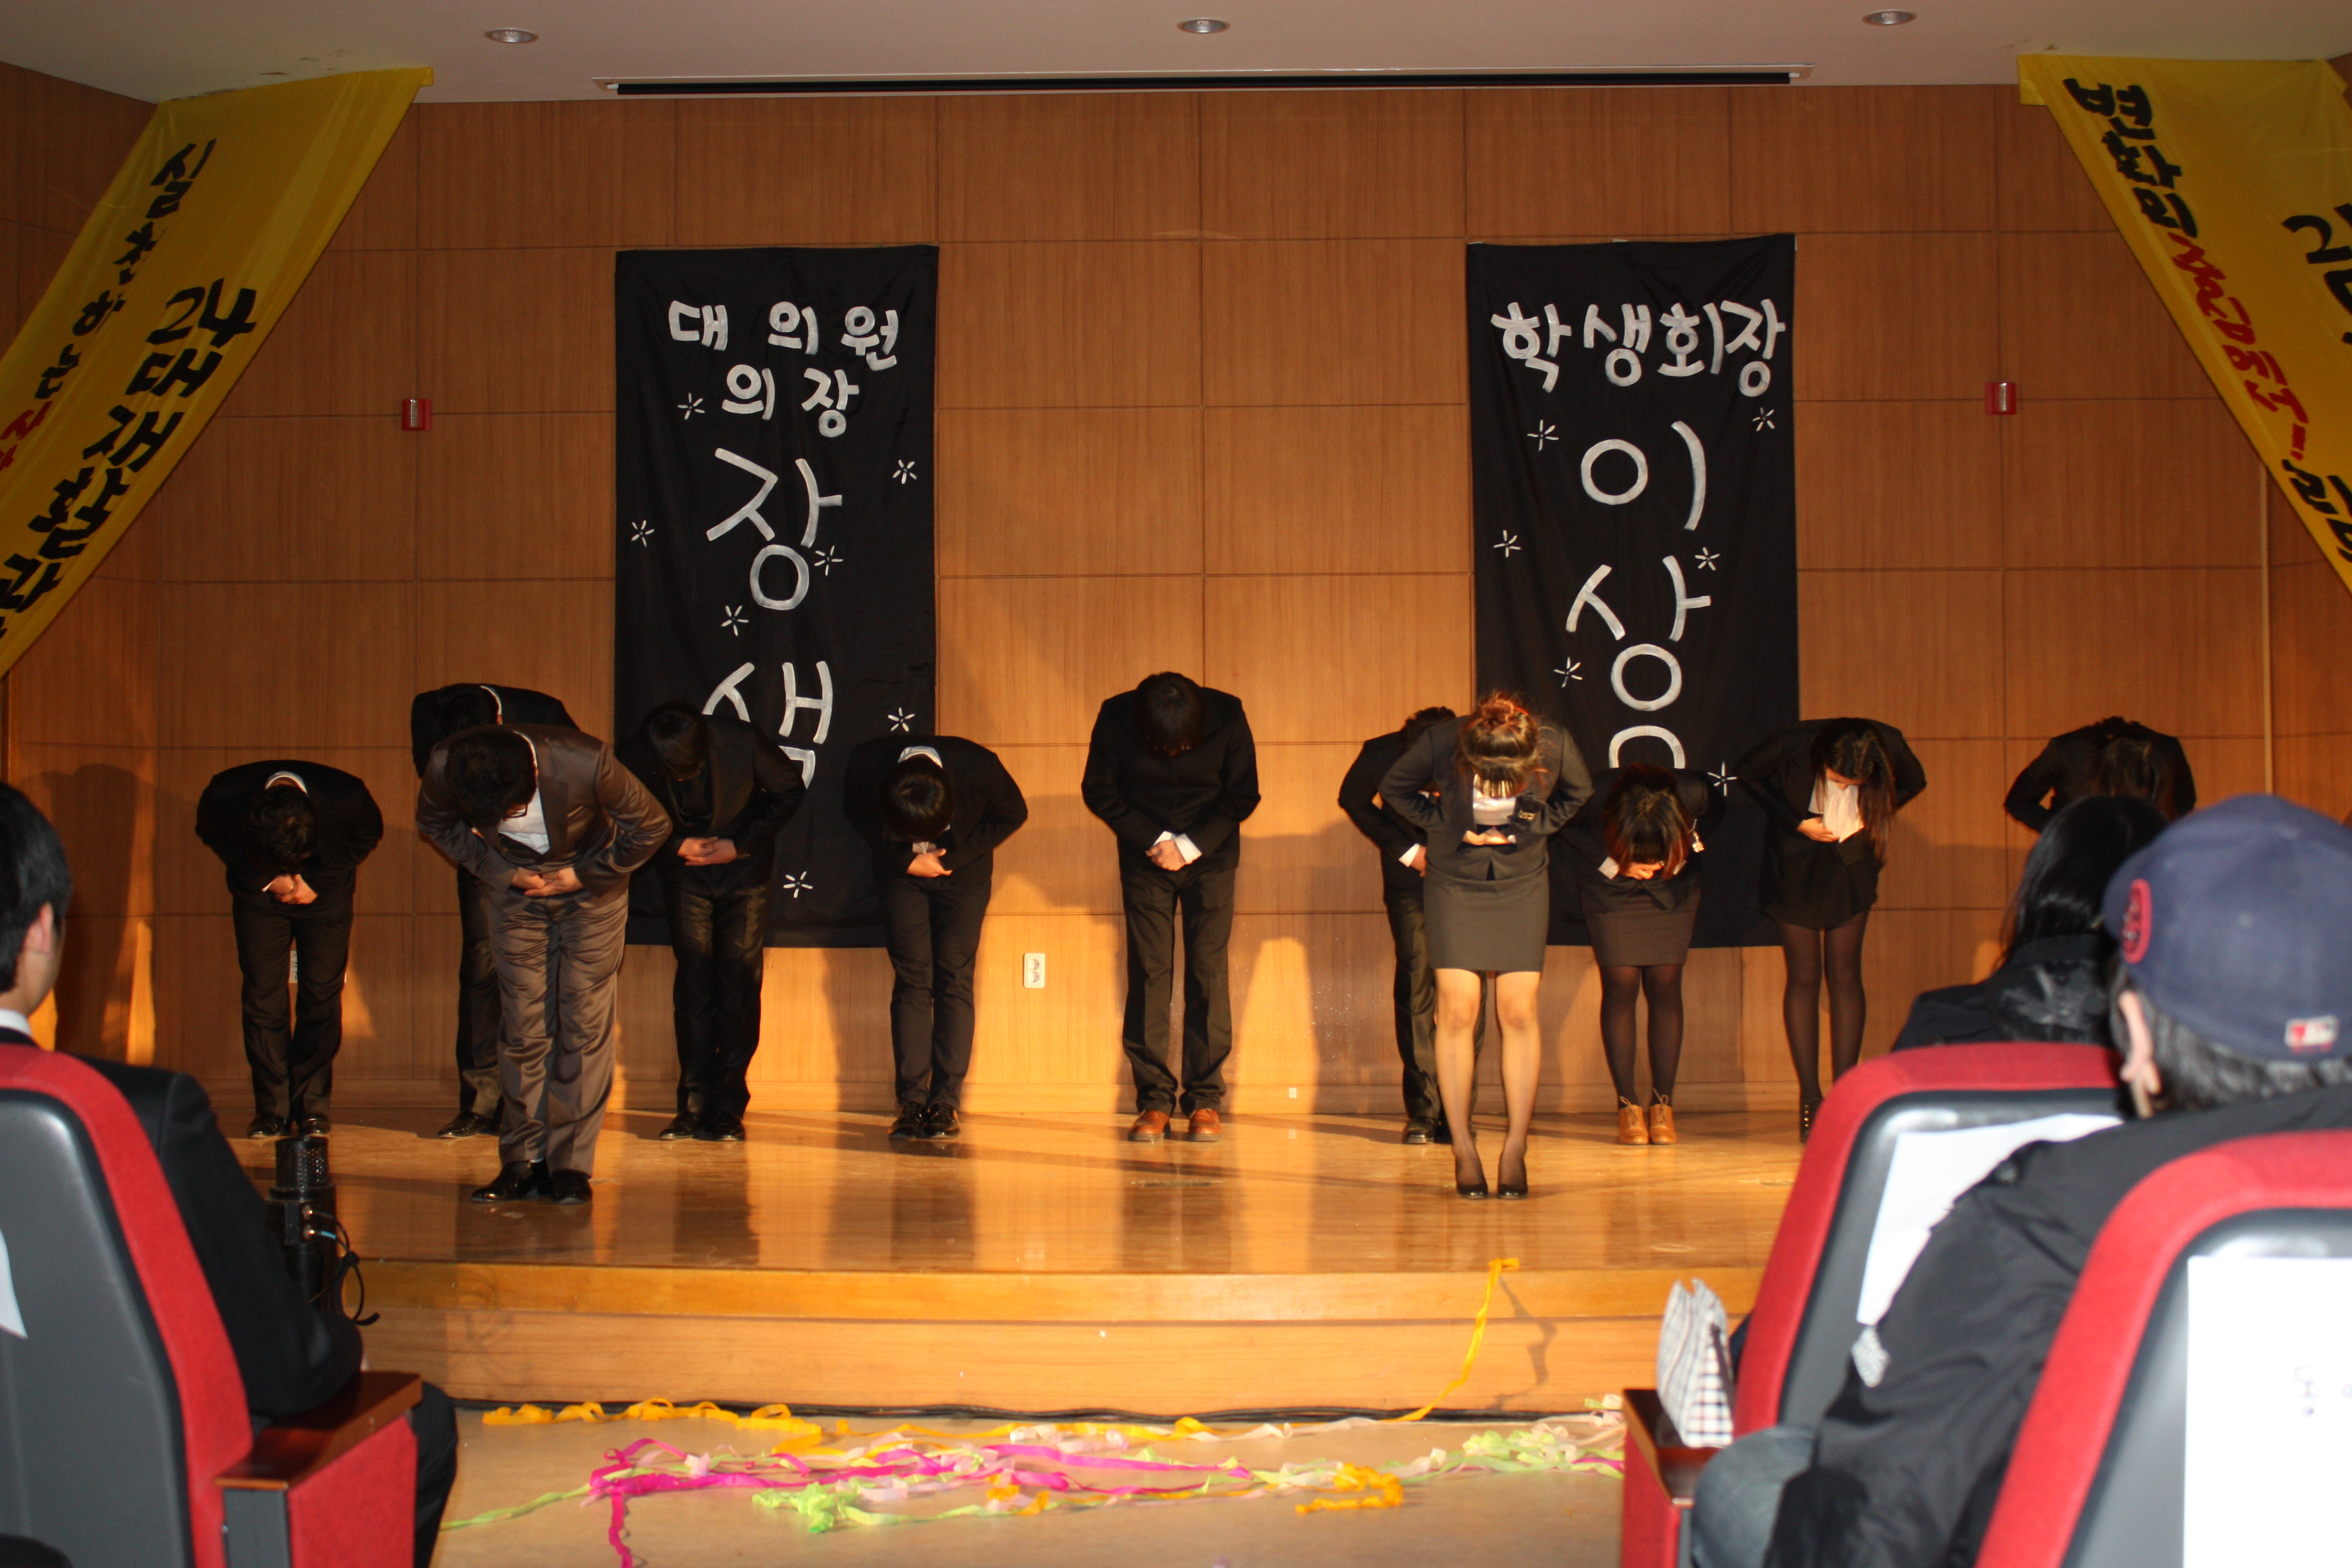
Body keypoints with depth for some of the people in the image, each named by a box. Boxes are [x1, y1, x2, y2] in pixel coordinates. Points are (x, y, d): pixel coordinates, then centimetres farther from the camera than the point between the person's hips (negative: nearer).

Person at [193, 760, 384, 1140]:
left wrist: (315, 880, -18)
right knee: (262, 994, -7)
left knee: (322, 993, -7)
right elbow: (211, 833, -6)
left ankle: (312, 1105, 1)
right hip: (259, 892, 1)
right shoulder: (225, 794, -31)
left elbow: (369, 834, -9)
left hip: (325, 892, -1)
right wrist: (266, 877, -16)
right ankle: (273, 1107, 0)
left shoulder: (347, 797, -34)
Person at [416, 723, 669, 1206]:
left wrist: (581, 876, -16)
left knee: (584, 1024, -6)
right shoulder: (446, 766, -27)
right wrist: (499, 871, -12)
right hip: (516, 891, 2)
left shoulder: (587, 763, -35)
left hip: (590, 886, -2)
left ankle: (571, 1163, -1)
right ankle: (523, 1161, 6)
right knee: (521, 1026, -1)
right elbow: (434, 824, -2)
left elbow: (651, 827, -17)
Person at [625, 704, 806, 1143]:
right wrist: (677, 845, -16)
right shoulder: (641, 759, -19)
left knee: (739, 982, -6)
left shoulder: (742, 742, -24)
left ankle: (728, 1109, -2)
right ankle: (694, 1106, 0)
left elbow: (790, 791, -8)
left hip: (744, 869, -1)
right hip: (685, 873, 1)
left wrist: (741, 845, -14)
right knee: (693, 983, -6)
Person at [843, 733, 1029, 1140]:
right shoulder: (866, 766, -28)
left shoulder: (979, 766, -32)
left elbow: (1013, 814, -10)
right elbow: (858, 817, -5)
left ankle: (945, 1103, -6)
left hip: (963, 873, -1)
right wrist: (907, 861, -15)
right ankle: (911, 1102, -4)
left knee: (954, 980, -8)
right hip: (903, 874, 1)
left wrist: (956, 855, -18)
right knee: (911, 980, -6)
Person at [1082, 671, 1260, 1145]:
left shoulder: (1227, 717, -19)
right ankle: (1153, 1099, -1)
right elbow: (1098, 791, -6)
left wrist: (1192, 845, -16)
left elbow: (1243, 795, -7)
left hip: (1210, 856, 0)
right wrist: (1154, 840, -14)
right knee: (1148, 972, -5)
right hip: (1146, 856, 0)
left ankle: (1205, 1101, -2)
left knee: (1208, 972, -6)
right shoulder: (1115, 719, -18)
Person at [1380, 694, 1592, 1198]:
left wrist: (1529, 830, -9)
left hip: (1523, 883, 1)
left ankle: (1515, 1149, 3)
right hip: (1454, 881, -1)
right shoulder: (1440, 743, -24)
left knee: (1518, 1011, -5)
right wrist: (1451, 827, -12)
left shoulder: (1556, 746, -22)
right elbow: (1394, 789, -3)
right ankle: (1463, 1151, -1)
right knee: (1457, 1010, -8)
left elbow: (1580, 796, 2)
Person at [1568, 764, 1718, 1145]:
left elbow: (1716, 817, -5)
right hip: (1610, 894, -1)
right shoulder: (1595, 800, -34)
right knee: (1620, 984, -9)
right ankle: (1627, 1106, -3)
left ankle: (1663, 1104, -1)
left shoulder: (1694, 794, -31)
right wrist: (1611, 864, -21)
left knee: (1665, 985, -5)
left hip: (1674, 894, 1)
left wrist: (1681, 857, -17)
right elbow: (1570, 829, -10)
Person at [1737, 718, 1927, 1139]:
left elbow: (1913, 783, 1)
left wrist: (1868, 820, -12)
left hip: (1851, 864, 1)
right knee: (1804, 977, -2)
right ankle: (1809, 1099, 2)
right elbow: (1748, 773, -6)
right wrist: (1795, 821, -14)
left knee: (1845, 974, -1)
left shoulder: (1890, 746, -21)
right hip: (1796, 864, -1)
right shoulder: (1792, 745, -26)